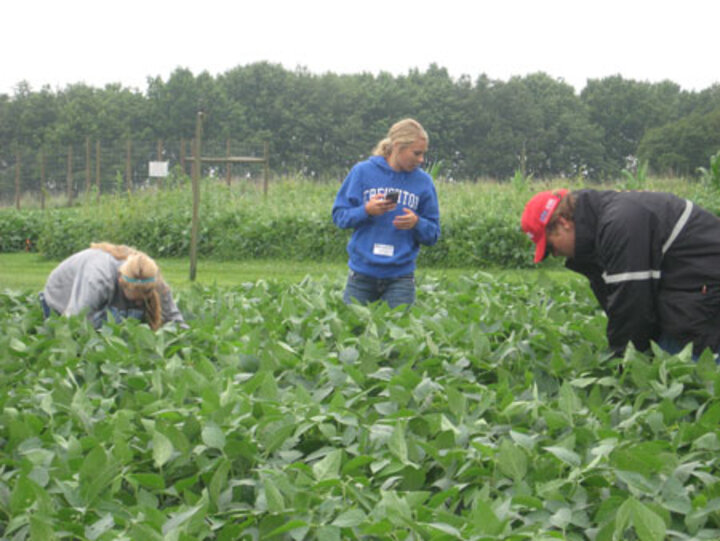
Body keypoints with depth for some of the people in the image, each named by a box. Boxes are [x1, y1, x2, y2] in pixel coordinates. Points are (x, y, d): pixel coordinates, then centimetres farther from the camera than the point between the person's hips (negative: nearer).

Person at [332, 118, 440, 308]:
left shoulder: (423, 181, 3)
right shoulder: (362, 172, -1)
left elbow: (433, 235, 5)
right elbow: (339, 215, 0)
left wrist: (416, 223, -16)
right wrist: (366, 211, -18)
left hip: (400, 276, 1)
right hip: (362, 273, -1)